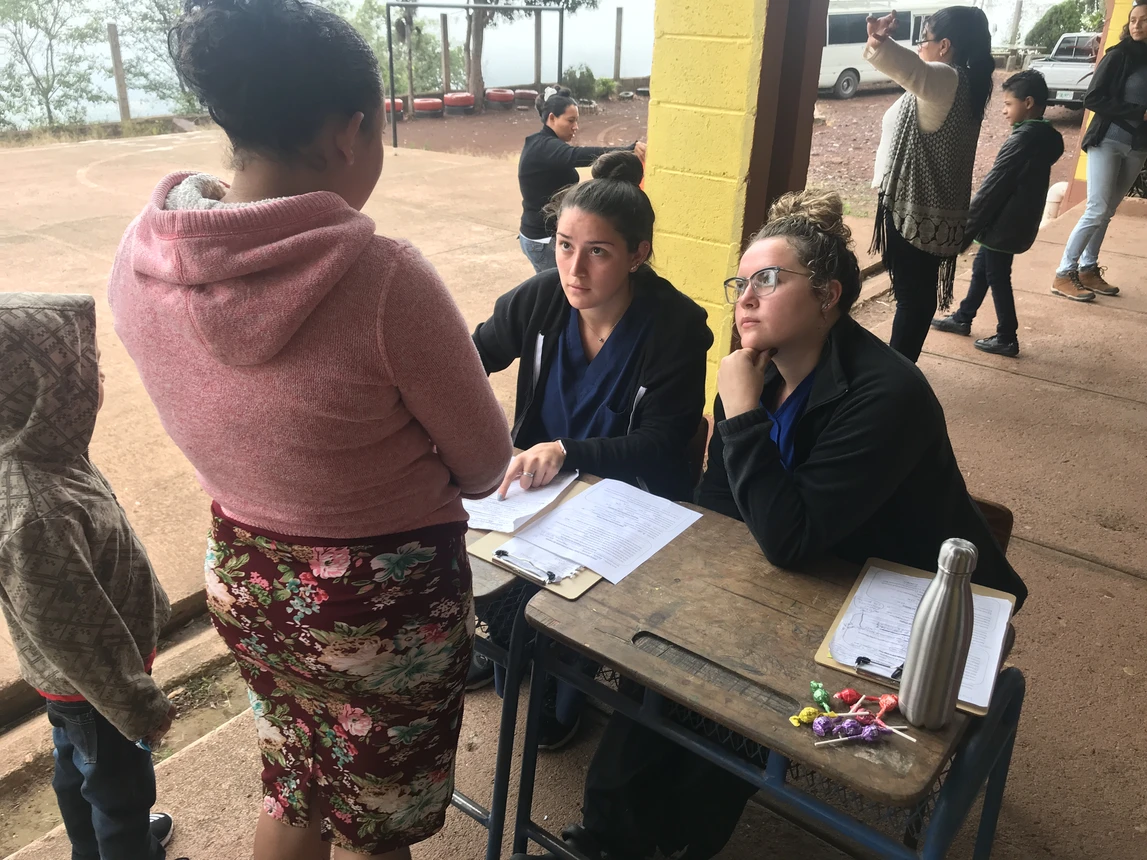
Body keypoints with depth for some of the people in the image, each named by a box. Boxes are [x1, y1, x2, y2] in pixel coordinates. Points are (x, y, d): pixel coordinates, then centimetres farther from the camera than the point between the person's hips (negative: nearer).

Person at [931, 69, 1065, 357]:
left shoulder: (1022, 140, -22)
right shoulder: (1044, 138, 7)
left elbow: (992, 189, -21)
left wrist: (965, 229, -15)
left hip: (1003, 227, -9)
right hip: (1017, 224, 9)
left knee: (997, 278, 3)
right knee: (981, 270, 21)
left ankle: (1007, 339, 13)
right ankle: (962, 318, 35)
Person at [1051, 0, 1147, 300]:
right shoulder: (1119, 56, -7)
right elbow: (1093, 99, -14)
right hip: (1108, 141, -5)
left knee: (1106, 212, 8)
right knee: (1097, 211, -10)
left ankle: (1087, 269, 15)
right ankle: (1063, 275, -6)